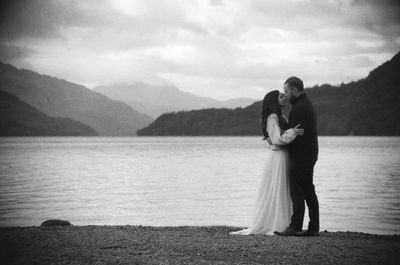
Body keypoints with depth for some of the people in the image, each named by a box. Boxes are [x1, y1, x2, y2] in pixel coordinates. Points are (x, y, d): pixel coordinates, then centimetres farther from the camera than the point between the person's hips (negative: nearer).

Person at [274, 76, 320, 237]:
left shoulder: (299, 107, -16)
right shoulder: (307, 104, 18)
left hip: (300, 156, -10)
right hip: (309, 155, 10)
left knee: (297, 192, -8)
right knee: (308, 191, 10)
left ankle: (295, 227, -8)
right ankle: (314, 228, 12)